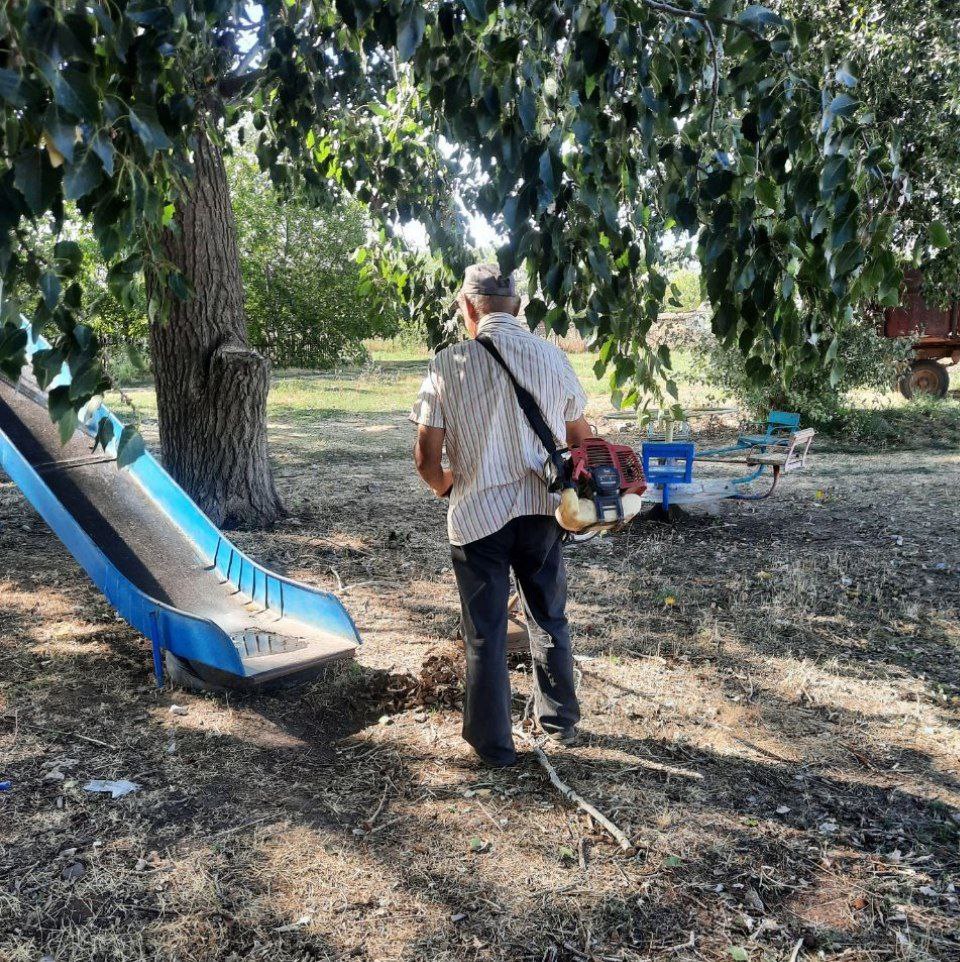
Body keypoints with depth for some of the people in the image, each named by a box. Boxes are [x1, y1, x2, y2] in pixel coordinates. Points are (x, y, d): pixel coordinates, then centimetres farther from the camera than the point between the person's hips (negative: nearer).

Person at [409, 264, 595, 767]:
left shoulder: (448, 364, -9)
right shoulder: (552, 357, 0)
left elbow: (426, 457, -8)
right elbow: (581, 438, 8)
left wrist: (444, 485, 13)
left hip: (478, 513, -3)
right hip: (541, 509, 3)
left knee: (485, 632, 10)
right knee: (549, 620, 20)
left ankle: (494, 743, 21)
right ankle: (561, 721, 36)